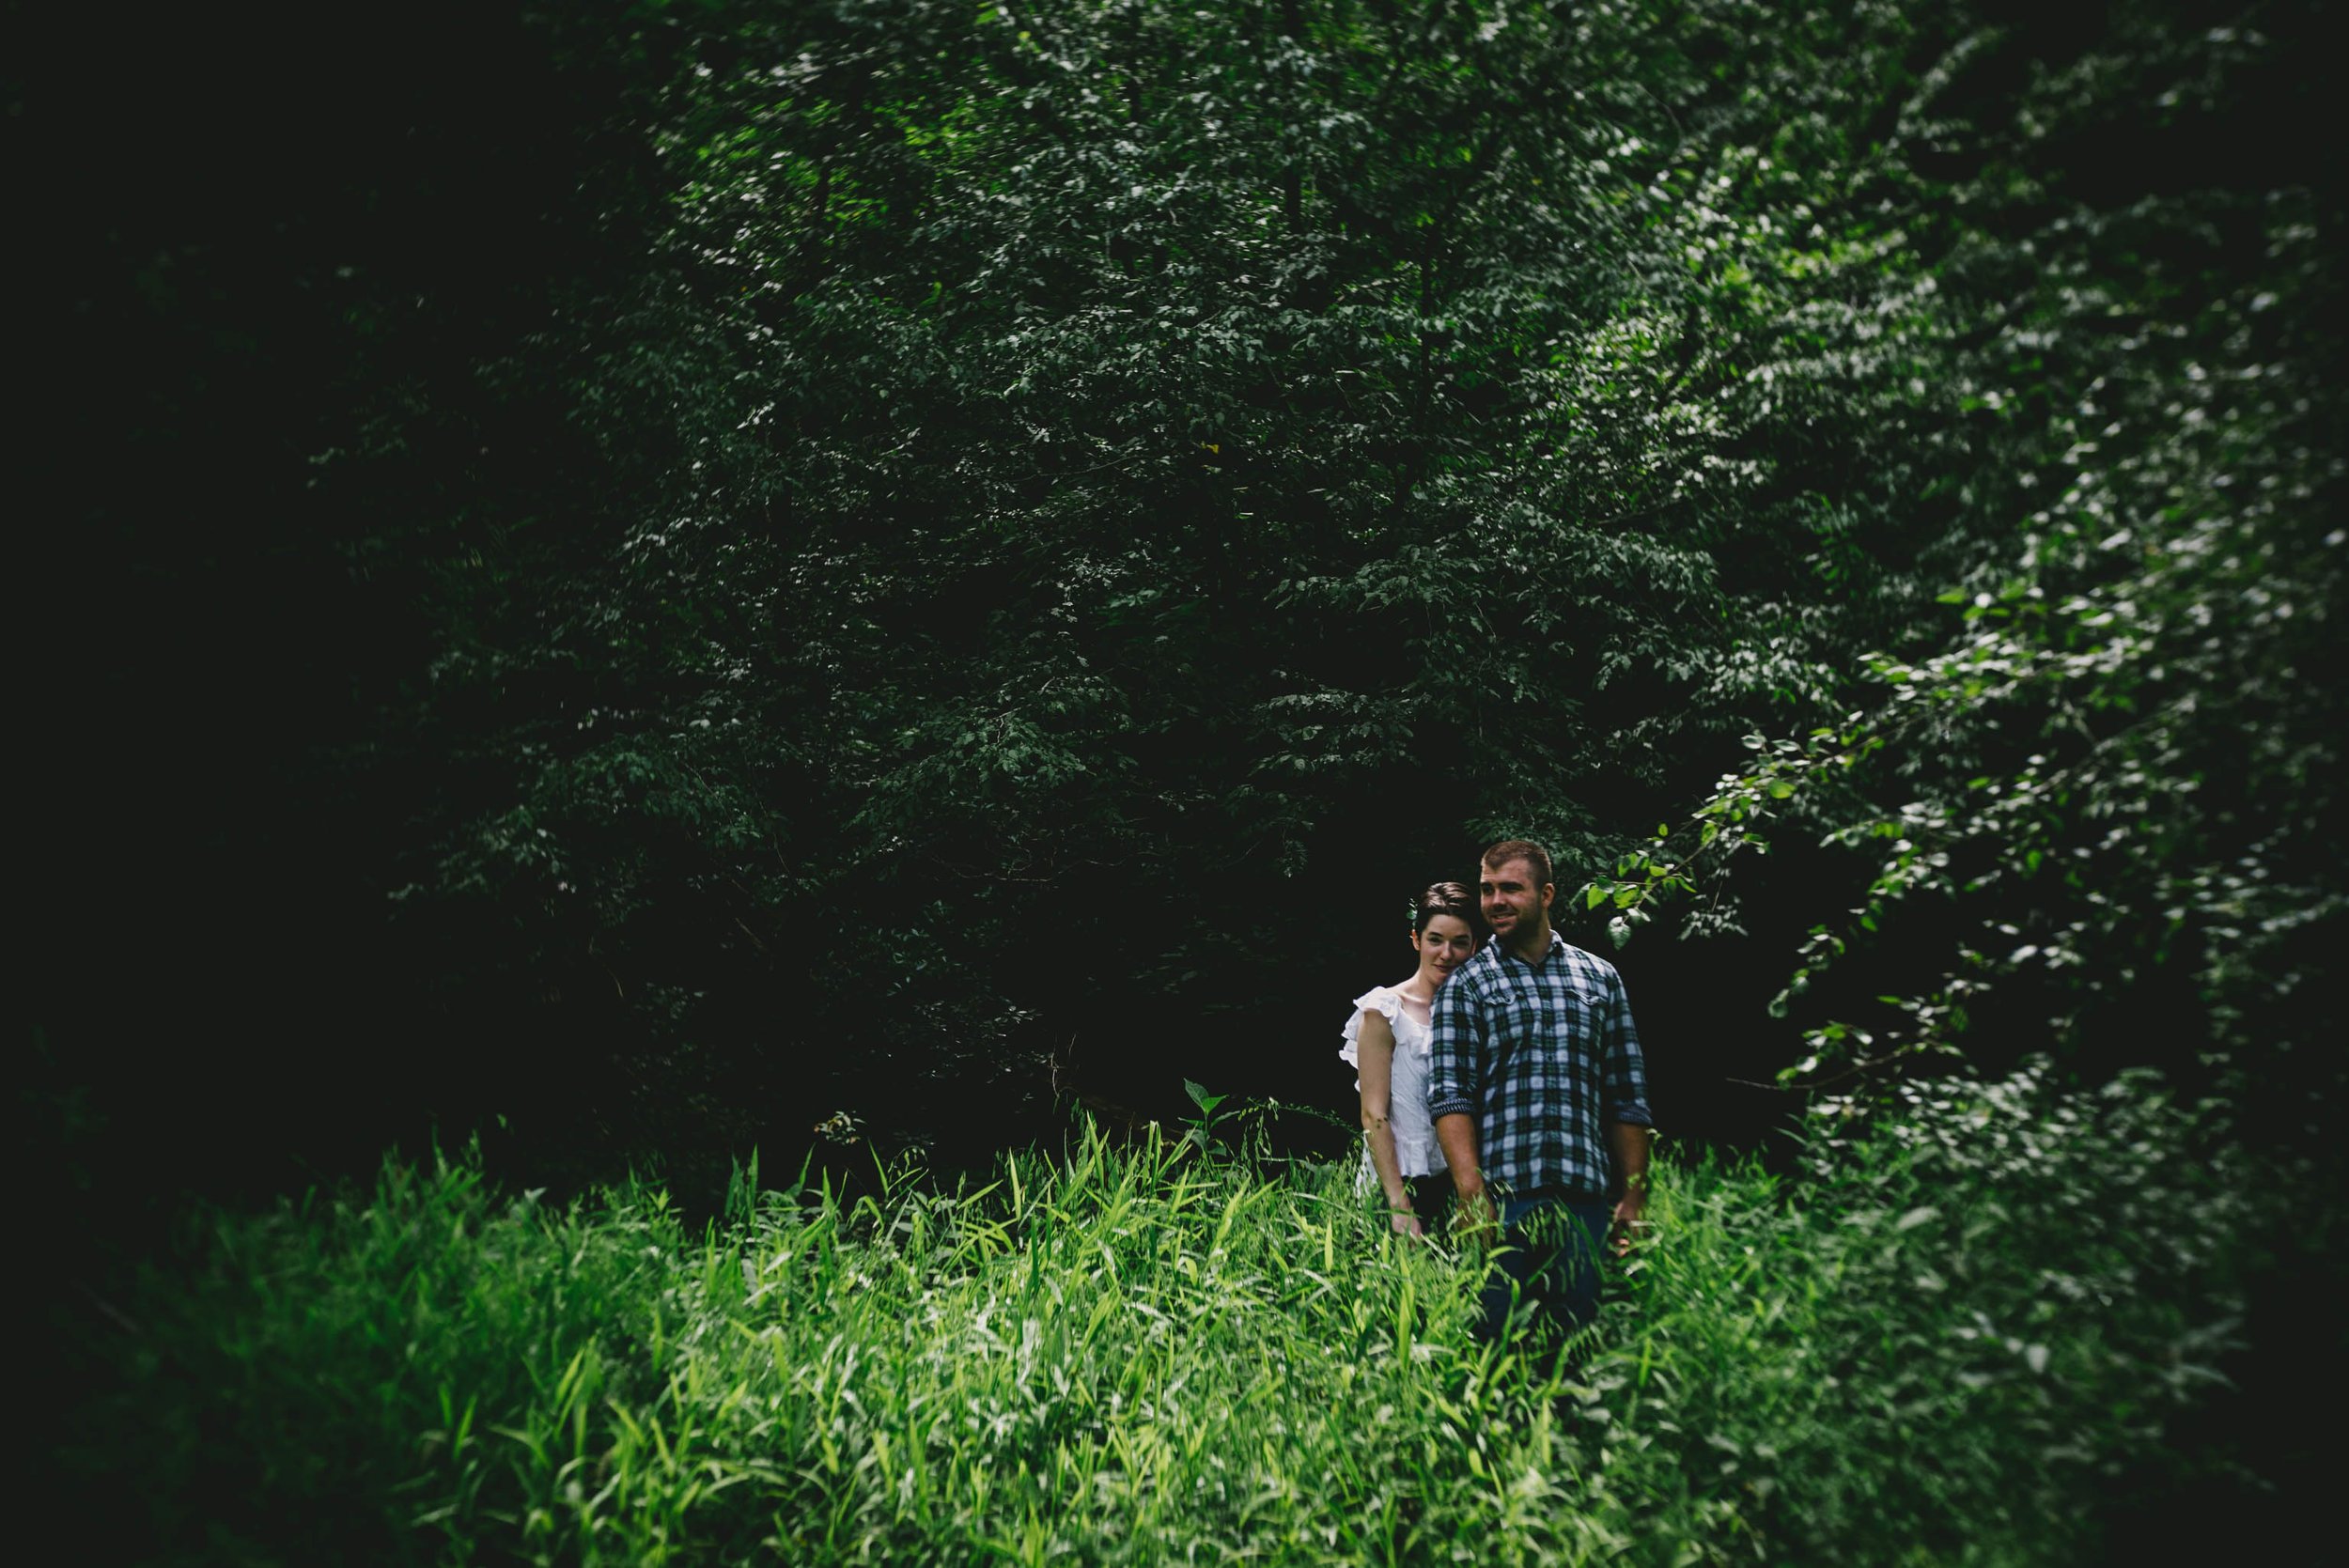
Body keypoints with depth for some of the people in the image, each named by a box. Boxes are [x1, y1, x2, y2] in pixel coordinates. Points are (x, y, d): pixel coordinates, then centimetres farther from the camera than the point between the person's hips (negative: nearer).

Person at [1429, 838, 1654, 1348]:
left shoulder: (1600, 979, 14)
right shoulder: (1464, 986, 6)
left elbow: (1628, 1098, 13)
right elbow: (1449, 1096, -5)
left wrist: (1634, 1196, 6)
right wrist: (1472, 1195, -16)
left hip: (1586, 1200, 2)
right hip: (1501, 1199, -2)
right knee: (1498, 1340, -3)